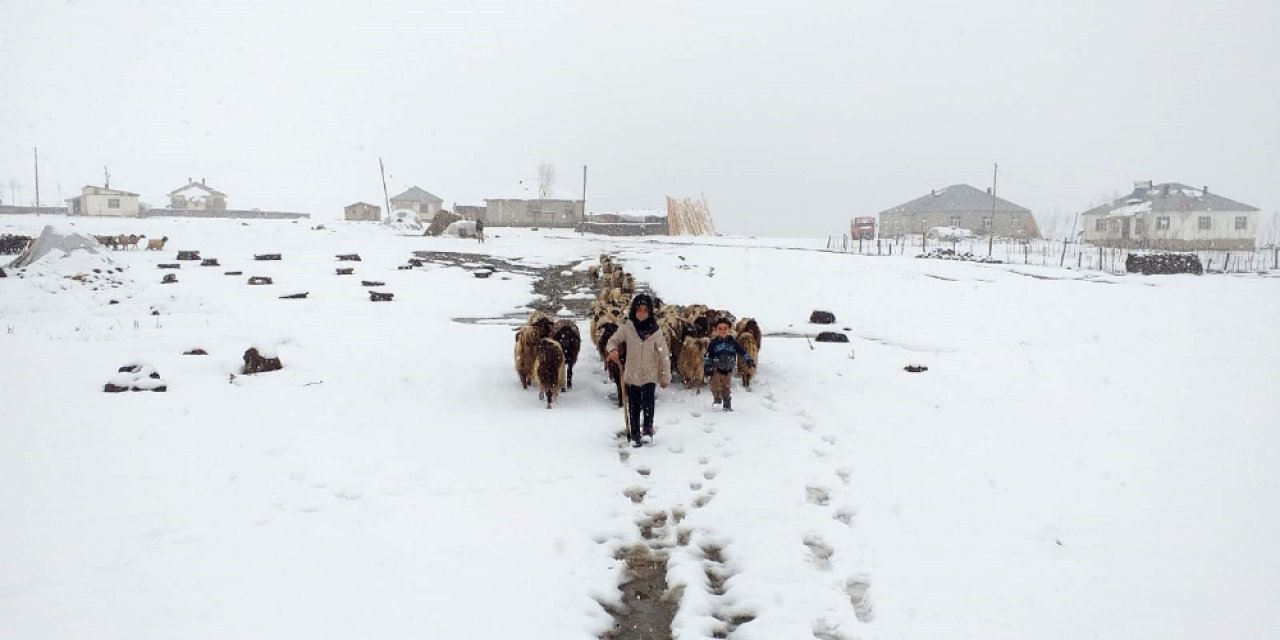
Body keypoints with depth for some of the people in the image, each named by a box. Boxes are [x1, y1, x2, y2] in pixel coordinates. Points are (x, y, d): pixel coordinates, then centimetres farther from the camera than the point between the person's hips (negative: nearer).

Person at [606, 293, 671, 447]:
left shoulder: (655, 331, -6)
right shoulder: (627, 328, -6)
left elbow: (664, 356, -1)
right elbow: (613, 341, 0)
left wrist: (665, 377, 1)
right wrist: (612, 349, -25)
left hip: (650, 375, -1)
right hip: (632, 375, 1)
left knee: (647, 403, -19)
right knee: (633, 407, 8)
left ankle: (648, 426, 3)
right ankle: (634, 434, 24)